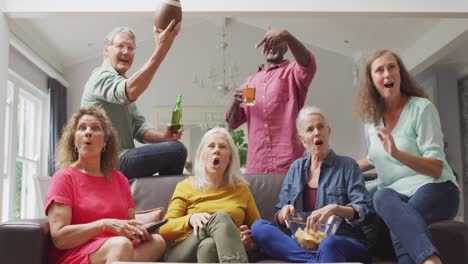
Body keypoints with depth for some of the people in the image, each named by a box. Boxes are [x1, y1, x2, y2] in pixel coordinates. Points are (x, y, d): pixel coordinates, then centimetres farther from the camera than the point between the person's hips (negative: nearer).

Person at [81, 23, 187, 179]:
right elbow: (130, 92, -33)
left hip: (122, 159, 10)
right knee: (176, 150, -21)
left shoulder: (121, 83, 22)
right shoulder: (102, 77, -9)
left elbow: (138, 126, 13)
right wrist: (160, 50, -37)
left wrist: (163, 137, -8)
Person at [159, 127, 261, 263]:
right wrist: (190, 219, -16)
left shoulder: (241, 189, 20)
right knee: (221, 218, -33)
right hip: (184, 255, -1)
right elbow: (164, 231, 5)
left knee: (209, 245, -38)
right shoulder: (185, 186, 15)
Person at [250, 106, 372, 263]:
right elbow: (279, 217, 19)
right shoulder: (296, 168, 17)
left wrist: (335, 208, -24)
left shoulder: (347, 166, 6)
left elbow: (364, 212, -5)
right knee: (258, 227, -21)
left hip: (345, 242, -6)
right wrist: (284, 212, -6)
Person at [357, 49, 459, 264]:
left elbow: (436, 169, -14)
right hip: (397, 193, 4)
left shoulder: (422, 108, -7)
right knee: (383, 196, -38)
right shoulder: (371, 117, 10)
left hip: (434, 188, -3)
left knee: (400, 226, -40)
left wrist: (397, 154, -30)